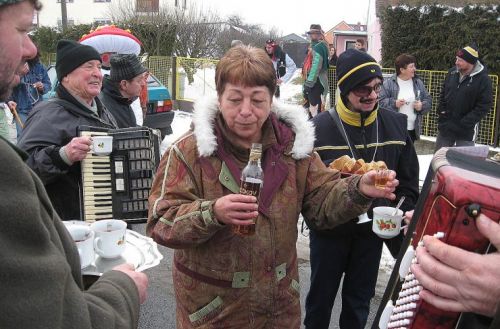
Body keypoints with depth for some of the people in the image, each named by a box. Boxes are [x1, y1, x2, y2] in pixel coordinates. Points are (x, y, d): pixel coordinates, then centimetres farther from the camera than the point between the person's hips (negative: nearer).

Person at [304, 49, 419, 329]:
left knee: (359, 301, 19)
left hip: (374, 230, 3)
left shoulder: (396, 124, -4)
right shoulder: (320, 127, -14)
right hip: (329, 231, -2)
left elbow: (408, 182, 4)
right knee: (321, 298, 16)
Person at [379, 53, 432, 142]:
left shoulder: (418, 83, 7)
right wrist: (394, 103, -21)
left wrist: (422, 106, -8)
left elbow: (428, 100, 12)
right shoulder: (389, 83, -7)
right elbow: (380, 101, -8)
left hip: (412, 129, 5)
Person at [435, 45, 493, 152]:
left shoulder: (483, 79, -14)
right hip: (445, 126, 5)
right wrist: (442, 112, 1)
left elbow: (484, 106, -14)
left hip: (466, 130, -5)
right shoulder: (452, 72, 1)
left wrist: (465, 122, -19)